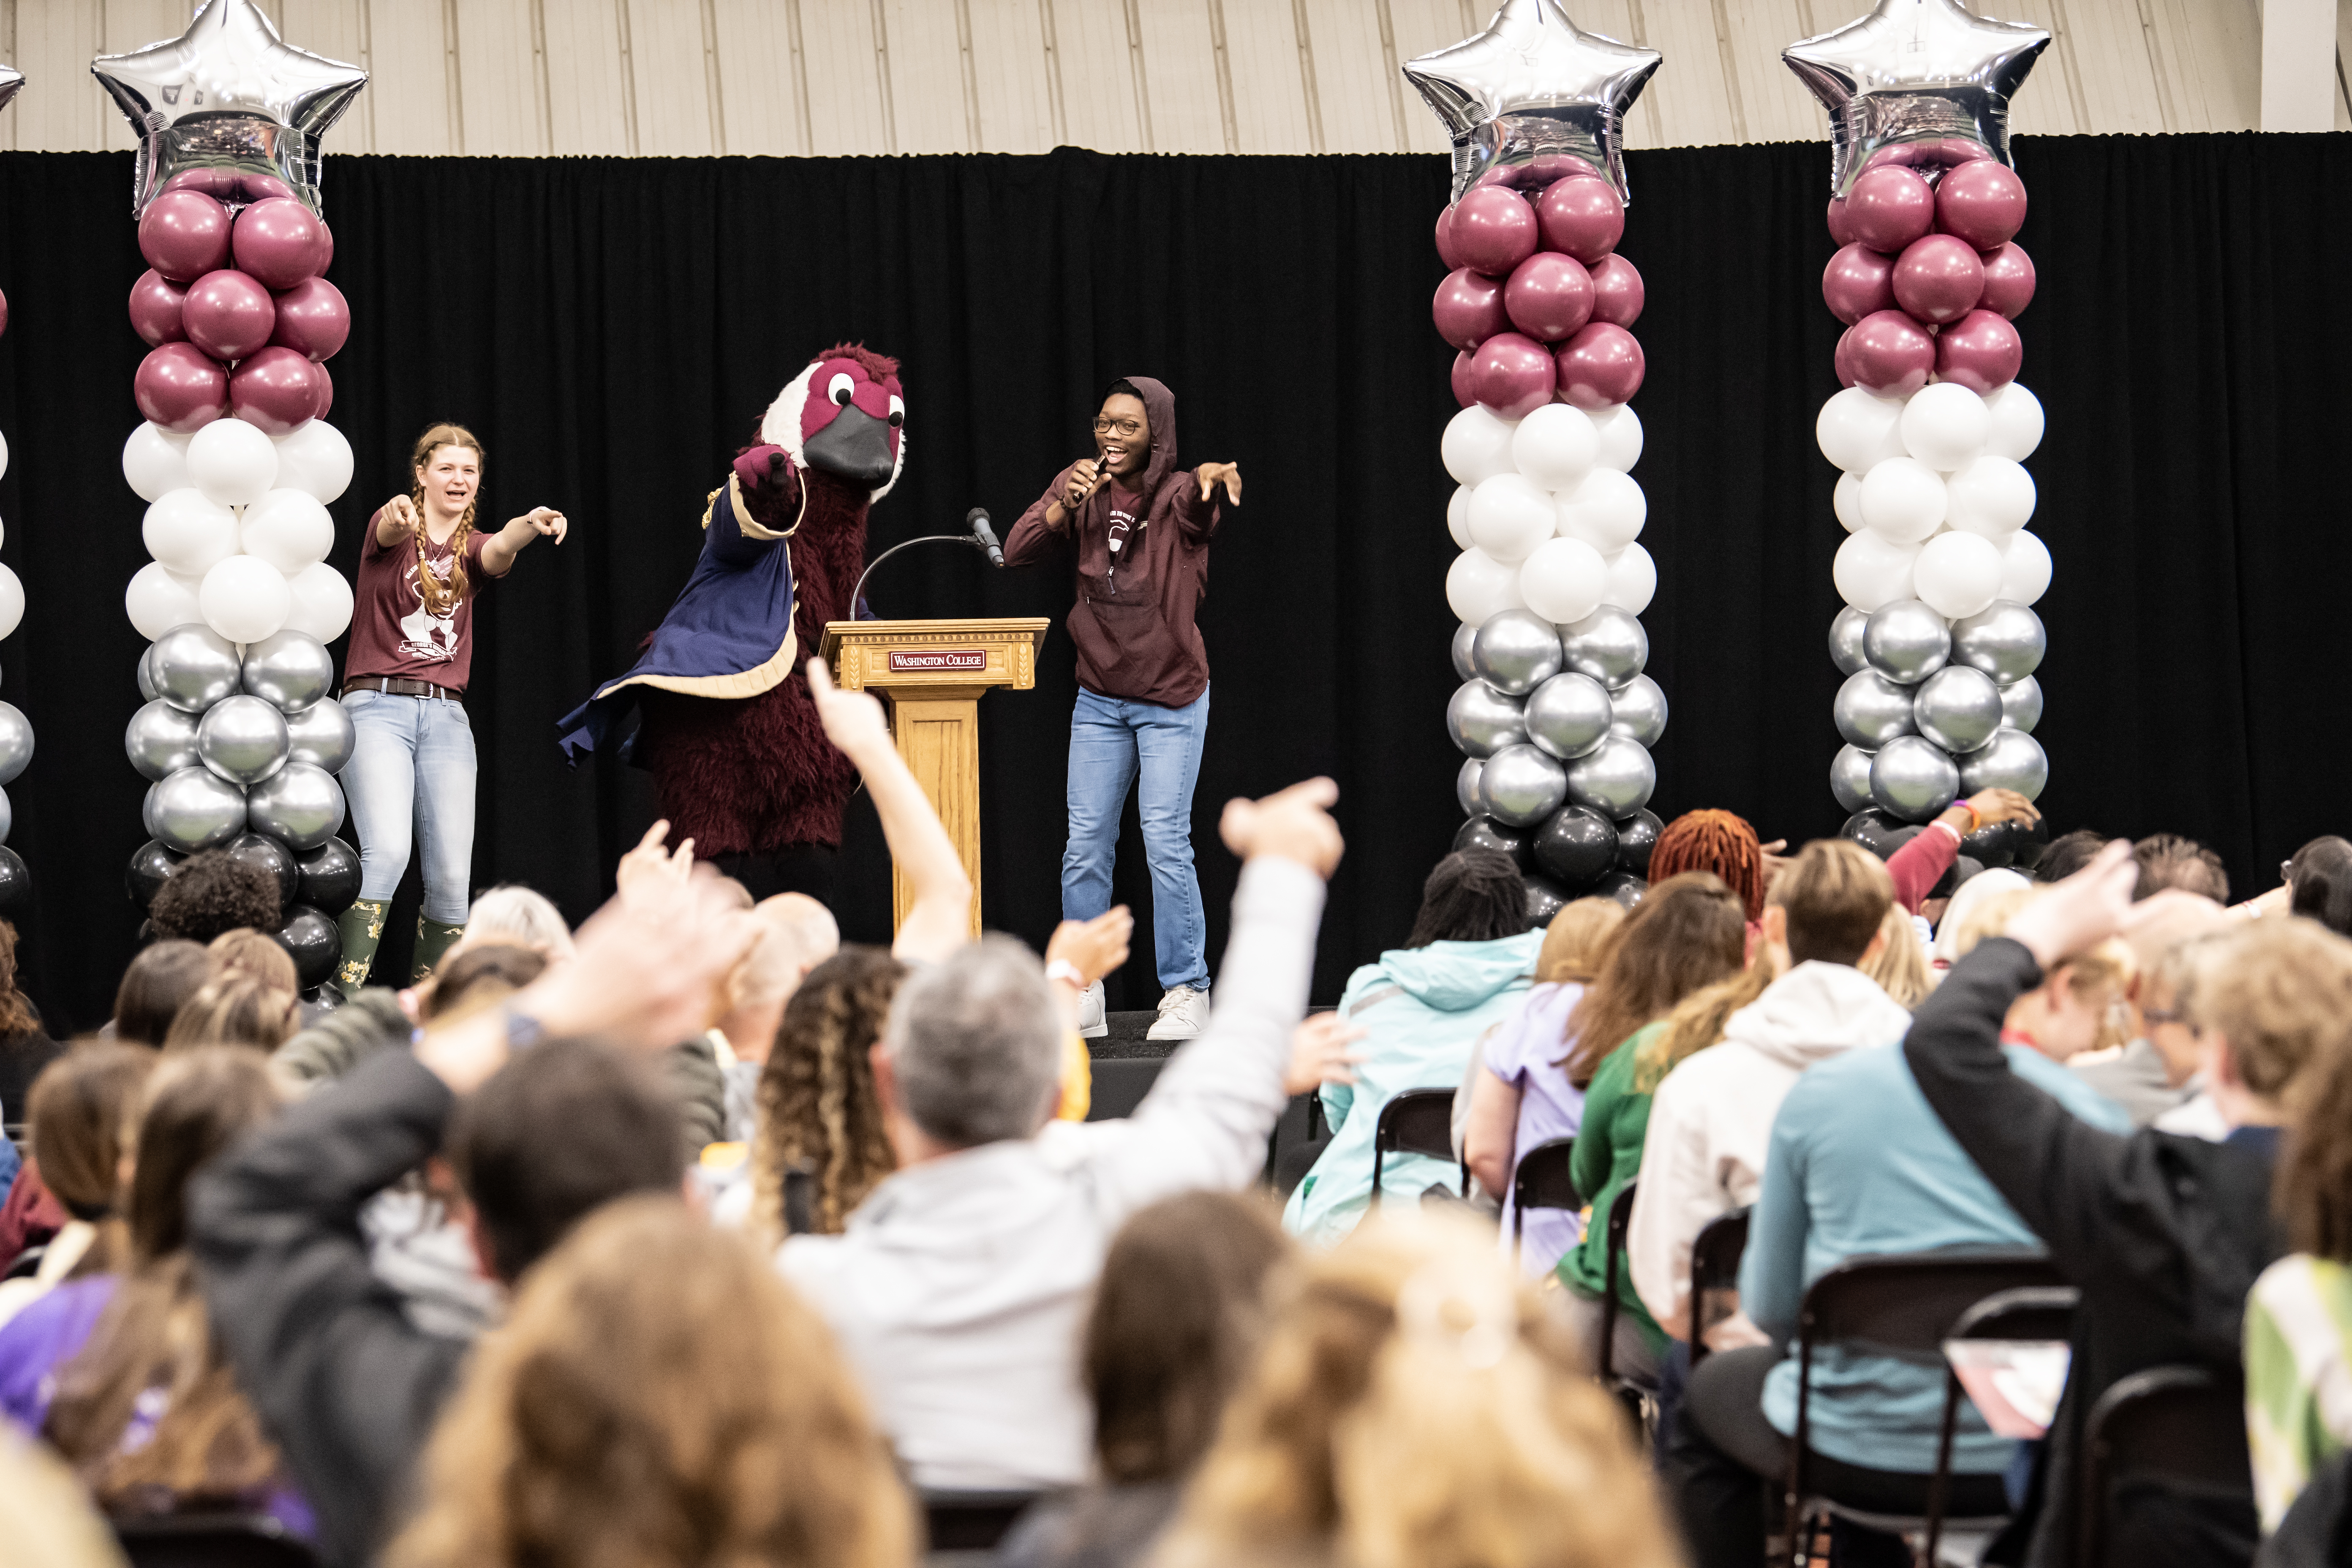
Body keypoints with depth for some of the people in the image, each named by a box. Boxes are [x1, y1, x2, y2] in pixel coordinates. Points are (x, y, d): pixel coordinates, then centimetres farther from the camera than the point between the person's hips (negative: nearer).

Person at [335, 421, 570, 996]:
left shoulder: (471, 549, 14)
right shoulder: (394, 528, 4)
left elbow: (499, 551, -10)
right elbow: (389, 532, -22)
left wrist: (528, 527, -35)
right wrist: (397, 517, -48)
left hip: (446, 715, 5)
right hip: (377, 706, -5)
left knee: (451, 875, -3)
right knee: (387, 848, -23)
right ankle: (344, 992, -22)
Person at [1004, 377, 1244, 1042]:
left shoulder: (1178, 497, -10)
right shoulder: (1081, 486, 1)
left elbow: (1202, 504, -34)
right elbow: (1016, 551, -6)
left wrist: (1217, 475, -58)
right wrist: (1065, 503, -22)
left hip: (1172, 699, -4)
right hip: (1099, 699, 4)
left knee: (1166, 842, -8)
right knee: (1085, 848, 4)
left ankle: (1187, 993, 2)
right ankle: (1082, 998, 12)